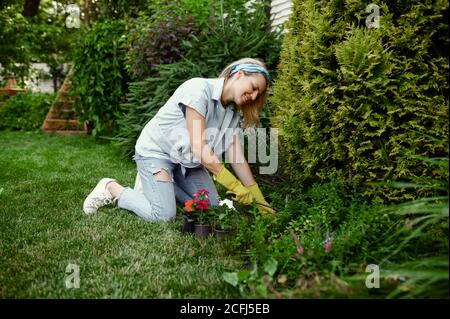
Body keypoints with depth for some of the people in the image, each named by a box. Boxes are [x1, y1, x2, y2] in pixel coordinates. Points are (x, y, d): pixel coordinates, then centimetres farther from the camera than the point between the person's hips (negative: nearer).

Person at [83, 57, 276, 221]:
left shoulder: (233, 112, -3)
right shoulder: (199, 89, -26)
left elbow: (237, 159, -7)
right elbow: (199, 147, -29)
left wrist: (259, 200, -11)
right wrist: (235, 185, -28)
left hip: (186, 158, 8)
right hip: (156, 150, -8)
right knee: (163, 215, -18)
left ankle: (163, 184, 19)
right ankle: (112, 188, 5)